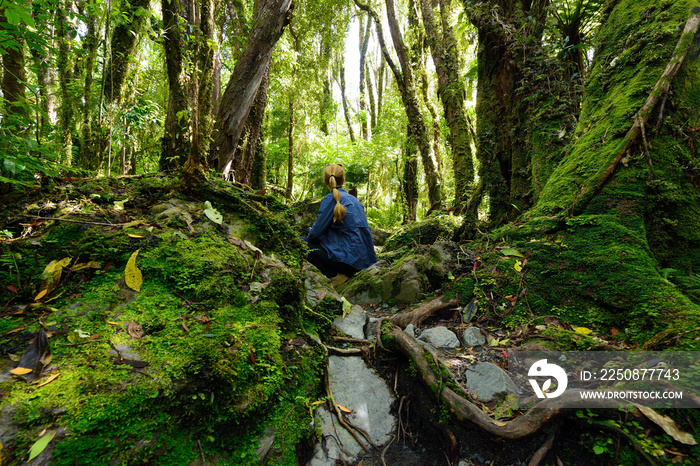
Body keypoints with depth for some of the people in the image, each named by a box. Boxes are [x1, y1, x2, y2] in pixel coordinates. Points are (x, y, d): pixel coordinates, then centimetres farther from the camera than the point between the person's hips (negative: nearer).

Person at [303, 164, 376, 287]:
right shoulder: (353, 199, 13)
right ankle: (344, 272, 10)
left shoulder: (331, 199, -10)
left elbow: (316, 232, -11)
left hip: (349, 259, -8)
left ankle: (335, 275, -2)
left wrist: (310, 233, 15)